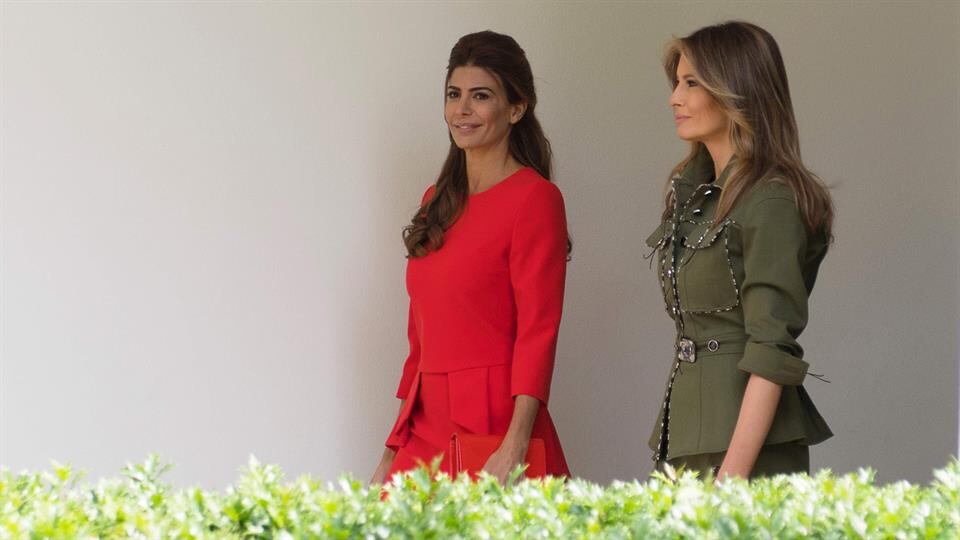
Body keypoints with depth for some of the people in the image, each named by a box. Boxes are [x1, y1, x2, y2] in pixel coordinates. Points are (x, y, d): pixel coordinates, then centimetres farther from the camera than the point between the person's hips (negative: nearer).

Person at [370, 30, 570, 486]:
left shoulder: (533, 198, -6)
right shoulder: (437, 201, 16)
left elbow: (538, 332, -13)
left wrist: (515, 448, -22)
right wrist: (391, 454, 15)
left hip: (493, 427, -7)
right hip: (426, 426, 7)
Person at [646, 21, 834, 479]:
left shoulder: (771, 202, -13)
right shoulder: (691, 193, 14)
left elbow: (772, 354, -18)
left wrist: (734, 473, -23)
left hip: (747, 437, -8)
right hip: (688, 434, 8)